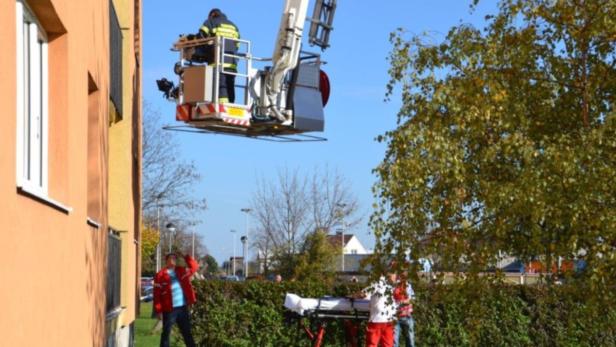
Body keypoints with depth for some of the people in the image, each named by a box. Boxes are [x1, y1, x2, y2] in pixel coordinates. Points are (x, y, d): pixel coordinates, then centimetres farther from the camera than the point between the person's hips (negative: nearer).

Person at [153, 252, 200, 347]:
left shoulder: (181, 271, 10)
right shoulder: (161, 275, -5)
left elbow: (194, 267, 12)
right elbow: (157, 294, -8)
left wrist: (186, 257, -1)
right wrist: (158, 310, -13)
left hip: (183, 308, 4)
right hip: (169, 310, -4)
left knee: (187, 332, 11)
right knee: (166, 333, 4)